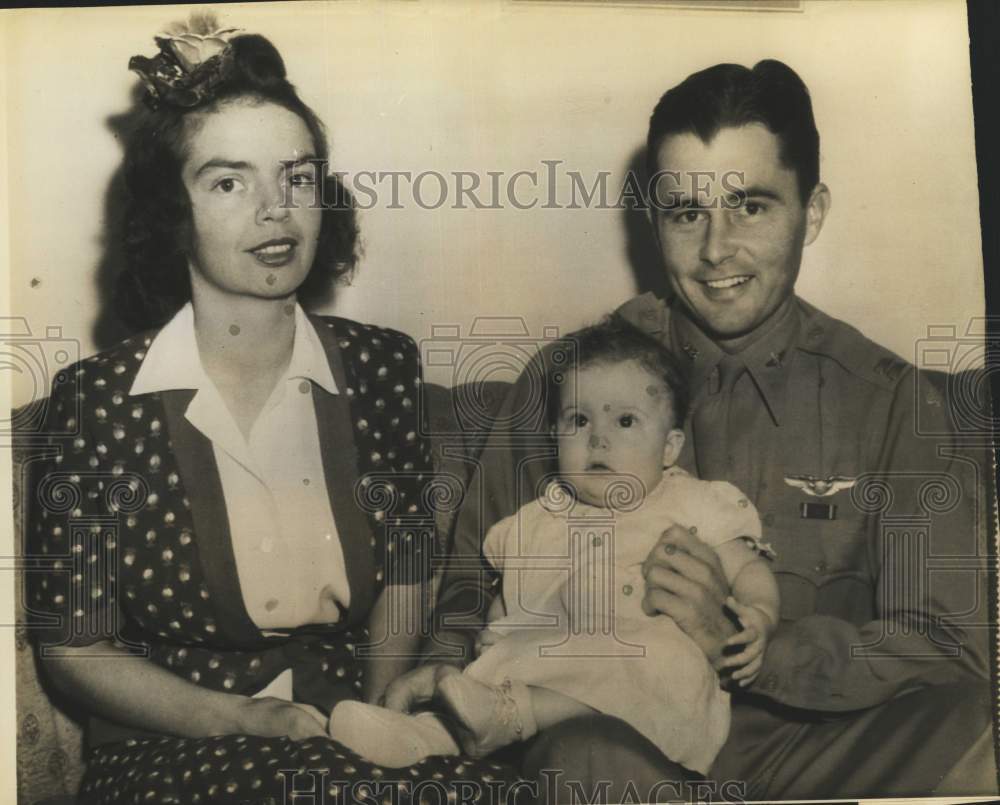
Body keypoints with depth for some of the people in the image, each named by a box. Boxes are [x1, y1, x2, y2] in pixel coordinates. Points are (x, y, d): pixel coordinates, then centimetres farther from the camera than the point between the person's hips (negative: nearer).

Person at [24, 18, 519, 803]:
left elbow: (405, 576, 8)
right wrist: (247, 722, -12)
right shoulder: (99, 400, -9)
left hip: (352, 737, 4)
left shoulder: (381, 367, -1)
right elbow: (74, 648, -2)